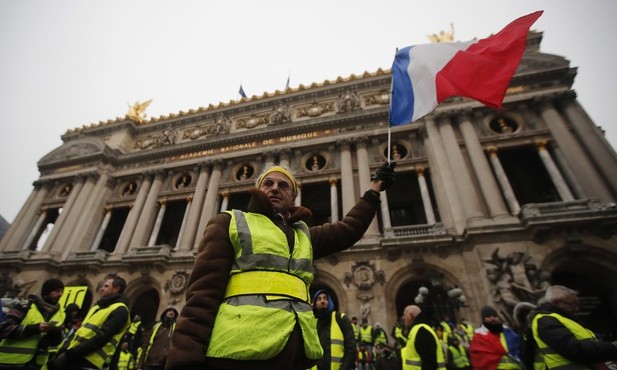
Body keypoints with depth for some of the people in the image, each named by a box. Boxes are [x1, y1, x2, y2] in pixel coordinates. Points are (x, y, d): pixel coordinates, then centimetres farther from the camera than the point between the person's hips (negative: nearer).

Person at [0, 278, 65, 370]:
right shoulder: (25, 306, -10)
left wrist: (56, 333, -18)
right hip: (10, 362, -5)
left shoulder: (59, 313, 4)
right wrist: (35, 328, -27)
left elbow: (56, 341, 5)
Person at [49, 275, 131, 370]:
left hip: (87, 362, -9)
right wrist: (64, 350, 8)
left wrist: (70, 354, -21)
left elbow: (101, 337, -20)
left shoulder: (120, 311, -11)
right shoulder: (98, 306, 21)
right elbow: (82, 331, 21)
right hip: (73, 358, 9)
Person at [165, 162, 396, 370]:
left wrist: (375, 189, 33)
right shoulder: (230, 222, 6)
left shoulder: (303, 234, 20)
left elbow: (348, 229, 27)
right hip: (241, 350, -5)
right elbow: (204, 290, -3)